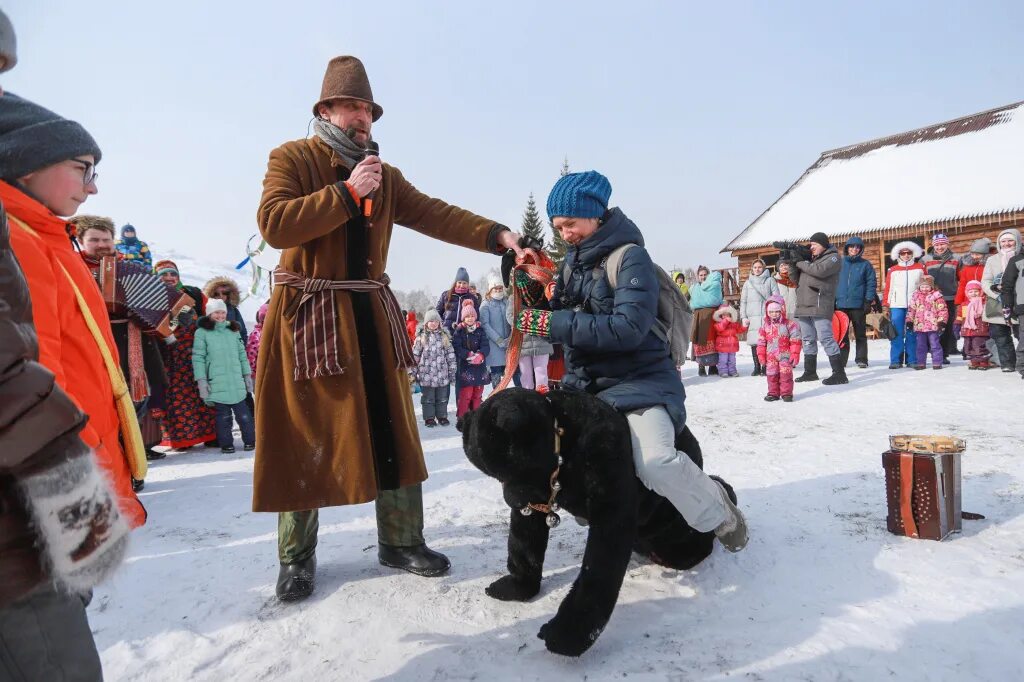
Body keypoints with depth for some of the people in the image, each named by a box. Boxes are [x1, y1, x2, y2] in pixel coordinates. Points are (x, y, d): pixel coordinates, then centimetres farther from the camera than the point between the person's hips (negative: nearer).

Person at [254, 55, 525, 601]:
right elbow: (273, 225, -14)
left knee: (391, 427, 6)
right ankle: (297, 555, 19)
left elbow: (435, 215, 2)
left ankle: (400, 540, 21)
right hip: (309, 314, -4)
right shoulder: (291, 158, 2)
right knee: (305, 435, 2)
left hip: (370, 315, 5)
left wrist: (496, 235, -13)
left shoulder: (384, 176, 16)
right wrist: (347, 193, -17)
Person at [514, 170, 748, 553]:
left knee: (656, 461, -30)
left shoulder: (630, 256, -12)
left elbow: (628, 328, -25)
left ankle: (719, 515, 2)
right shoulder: (572, 260, 10)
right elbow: (565, 317, 16)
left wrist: (552, 324, -26)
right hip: (583, 384, 8)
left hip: (639, 381, -7)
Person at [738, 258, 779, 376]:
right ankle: (757, 367, 3)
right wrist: (743, 317, 6)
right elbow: (743, 301, 15)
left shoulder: (770, 280, 10)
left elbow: (776, 297, 6)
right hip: (752, 316, 2)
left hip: (767, 315, -2)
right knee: (754, 342, -3)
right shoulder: (748, 283, 17)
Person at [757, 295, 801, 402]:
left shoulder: (790, 324, -6)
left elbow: (796, 341, -6)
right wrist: (761, 355, 3)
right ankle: (773, 393, 16)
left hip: (785, 355, -3)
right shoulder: (765, 326, 3)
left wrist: (795, 353, -11)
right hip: (771, 356, 3)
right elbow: (761, 342, 6)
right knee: (771, 374, 6)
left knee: (786, 374, -1)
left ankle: (786, 393, 8)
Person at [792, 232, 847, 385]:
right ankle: (810, 372, 20)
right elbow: (796, 278, 23)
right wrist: (792, 262, 7)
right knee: (808, 340, 11)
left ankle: (839, 373, -9)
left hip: (819, 306, -8)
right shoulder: (811, 258, 23)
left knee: (826, 338, -12)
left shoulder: (833, 257, 1)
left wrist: (800, 263, -7)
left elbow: (819, 270, -19)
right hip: (804, 306, 8)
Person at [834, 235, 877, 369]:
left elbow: (871, 283, 0)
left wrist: (868, 301, -8)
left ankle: (861, 359, 12)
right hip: (841, 304, 2)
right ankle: (841, 360, 8)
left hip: (858, 305, -1)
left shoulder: (865, 264, 4)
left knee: (860, 333, 6)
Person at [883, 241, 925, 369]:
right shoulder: (892, 270, 9)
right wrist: (885, 306, 3)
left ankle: (912, 360, 7)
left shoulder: (920, 268, 9)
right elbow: (888, 289, 7)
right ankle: (896, 361, 1)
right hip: (897, 306, 0)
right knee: (896, 334, -2)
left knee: (912, 334, 1)